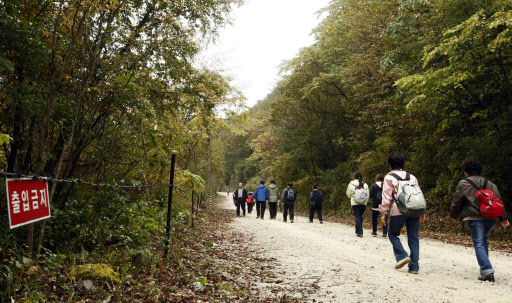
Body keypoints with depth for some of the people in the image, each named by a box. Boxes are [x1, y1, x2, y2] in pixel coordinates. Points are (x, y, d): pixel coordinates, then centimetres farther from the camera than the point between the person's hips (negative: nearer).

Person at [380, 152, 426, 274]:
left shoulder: (389, 177, 2)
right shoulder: (412, 177, 18)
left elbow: (386, 196, -5)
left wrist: (383, 213, -3)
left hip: (398, 211, -4)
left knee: (393, 234, 13)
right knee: (413, 238, 7)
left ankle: (402, 256, -2)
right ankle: (414, 266, 7)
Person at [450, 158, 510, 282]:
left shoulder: (463, 183, 2)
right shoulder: (489, 183, 17)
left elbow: (456, 201, 3)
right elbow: (498, 200, 13)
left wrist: (454, 216, 17)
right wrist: (503, 218, 12)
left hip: (475, 218, -6)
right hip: (491, 218, 6)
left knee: (479, 244, -4)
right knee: (483, 240, 24)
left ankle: (487, 271, -16)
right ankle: (484, 266, 26)